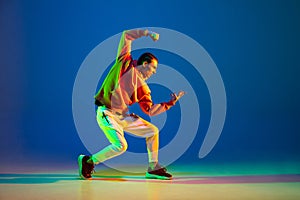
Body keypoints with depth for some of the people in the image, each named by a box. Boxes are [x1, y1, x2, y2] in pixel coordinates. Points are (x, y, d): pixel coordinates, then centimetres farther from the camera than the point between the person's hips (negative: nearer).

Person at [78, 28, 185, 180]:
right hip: (107, 114, -7)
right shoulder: (126, 64, 1)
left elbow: (150, 110, 12)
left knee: (152, 131, 6)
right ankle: (88, 161, 0)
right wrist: (147, 33, 3)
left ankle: (153, 169, 19)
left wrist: (171, 102, 11)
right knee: (120, 146, -22)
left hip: (123, 116, 7)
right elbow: (126, 35, 4)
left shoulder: (143, 88, 13)